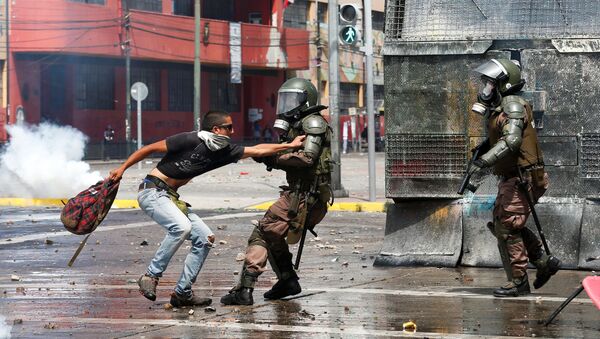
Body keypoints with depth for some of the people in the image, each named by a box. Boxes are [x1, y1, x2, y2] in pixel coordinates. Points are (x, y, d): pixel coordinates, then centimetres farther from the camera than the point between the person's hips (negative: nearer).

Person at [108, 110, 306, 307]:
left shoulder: (222, 151, 4)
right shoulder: (190, 140, -17)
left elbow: (257, 150, 8)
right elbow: (150, 149, -11)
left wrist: (290, 145, 7)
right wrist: (122, 169, -9)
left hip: (171, 197, 8)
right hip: (152, 192, -8)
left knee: (205, 238, -1)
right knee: (182, 226, -31)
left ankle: (182, 293, 2)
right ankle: (150, 276, -20)